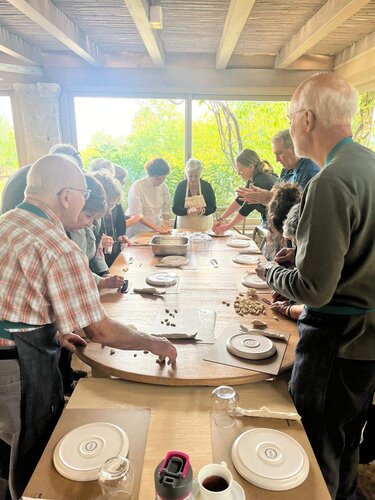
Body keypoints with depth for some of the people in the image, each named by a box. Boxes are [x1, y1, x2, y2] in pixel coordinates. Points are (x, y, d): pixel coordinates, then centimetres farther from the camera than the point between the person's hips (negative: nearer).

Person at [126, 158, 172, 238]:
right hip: (138, 232, -4)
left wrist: (166, 222, -10)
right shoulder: (137, 186, -14)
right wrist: (154, 227, -27)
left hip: (156, 230, 4)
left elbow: (165, 209, 9)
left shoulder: (163, 187, 1)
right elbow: (136, 214, -18)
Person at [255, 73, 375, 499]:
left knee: (316, 443, 12)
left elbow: (314, 289, -26)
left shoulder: (330, 183, -25)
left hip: (338, 337, -9)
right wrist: (301, 253, 9)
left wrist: (272, 272, -7)